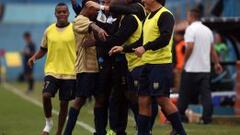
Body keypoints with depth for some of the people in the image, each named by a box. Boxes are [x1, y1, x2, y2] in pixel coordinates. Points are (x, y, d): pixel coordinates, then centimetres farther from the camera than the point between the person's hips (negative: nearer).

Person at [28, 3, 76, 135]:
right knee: (46, 95, -19)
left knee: (64, 103, 3)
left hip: (69, 72, -1)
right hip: (51, 70, 1)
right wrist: (34, 57, -1)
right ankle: (48, 122, 5)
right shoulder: (49, 30, 6)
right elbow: (43, 49, 16)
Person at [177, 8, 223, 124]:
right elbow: (212, 50, 16)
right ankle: (207, 118, -3)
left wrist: (184, 61, -7)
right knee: (206, 93, 3)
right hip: (206, 68, 6)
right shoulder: (208, 30, 13)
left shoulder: (191, 29, -9)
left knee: (185, 93, 3)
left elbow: (190, 47, -18)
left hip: (192, 68, -6)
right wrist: (217, 63, 21)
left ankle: (180, 116, 7)